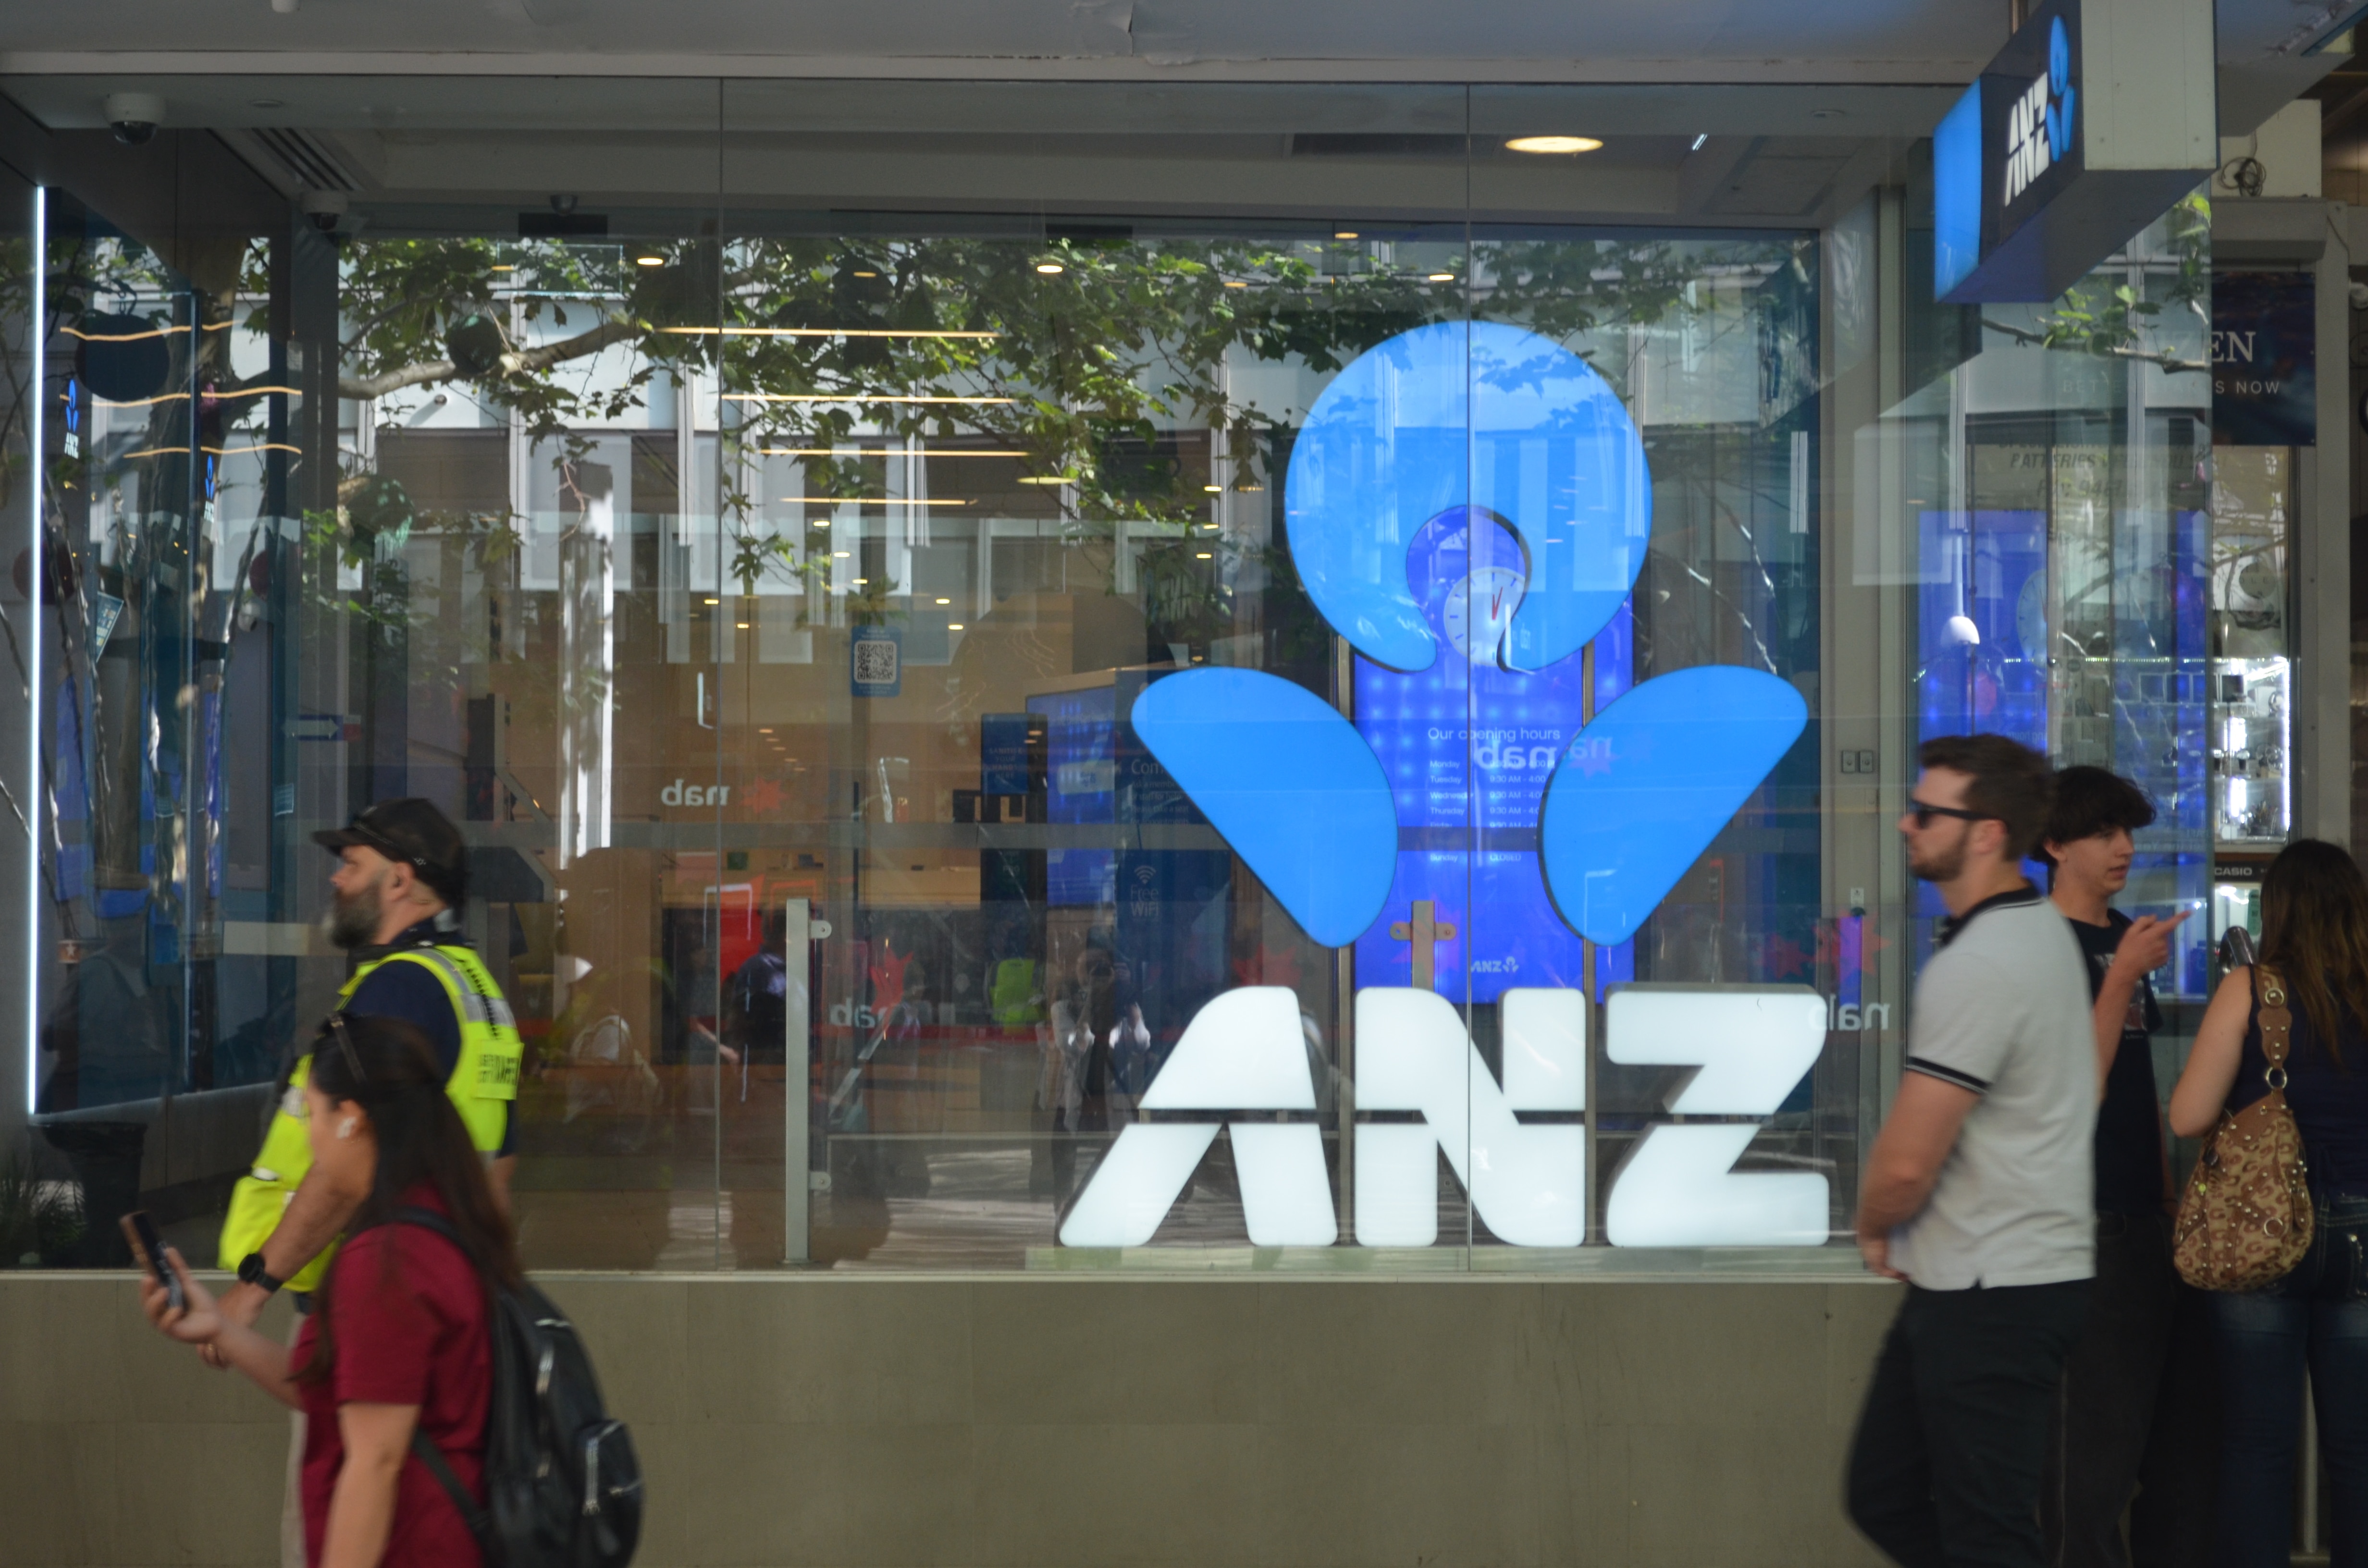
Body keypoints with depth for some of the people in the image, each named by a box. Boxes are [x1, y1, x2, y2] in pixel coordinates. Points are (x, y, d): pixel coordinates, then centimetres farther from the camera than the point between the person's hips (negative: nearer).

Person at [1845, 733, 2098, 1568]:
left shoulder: (1976, 968, -20)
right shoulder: (2044, 929, 12)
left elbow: (1906, 1163, -23)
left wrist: (1873, 1226, 1)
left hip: (1990, 1294, -10)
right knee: (1884, 1498, 16)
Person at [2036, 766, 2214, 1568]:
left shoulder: (2126, 936, 14)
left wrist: (2173, 1194, 17)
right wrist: (2124, 975, -23)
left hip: (2151, 1220, 8)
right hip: (2094, 1224, -8)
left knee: (2182, 1424, 12)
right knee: (2098, 1440, -5)